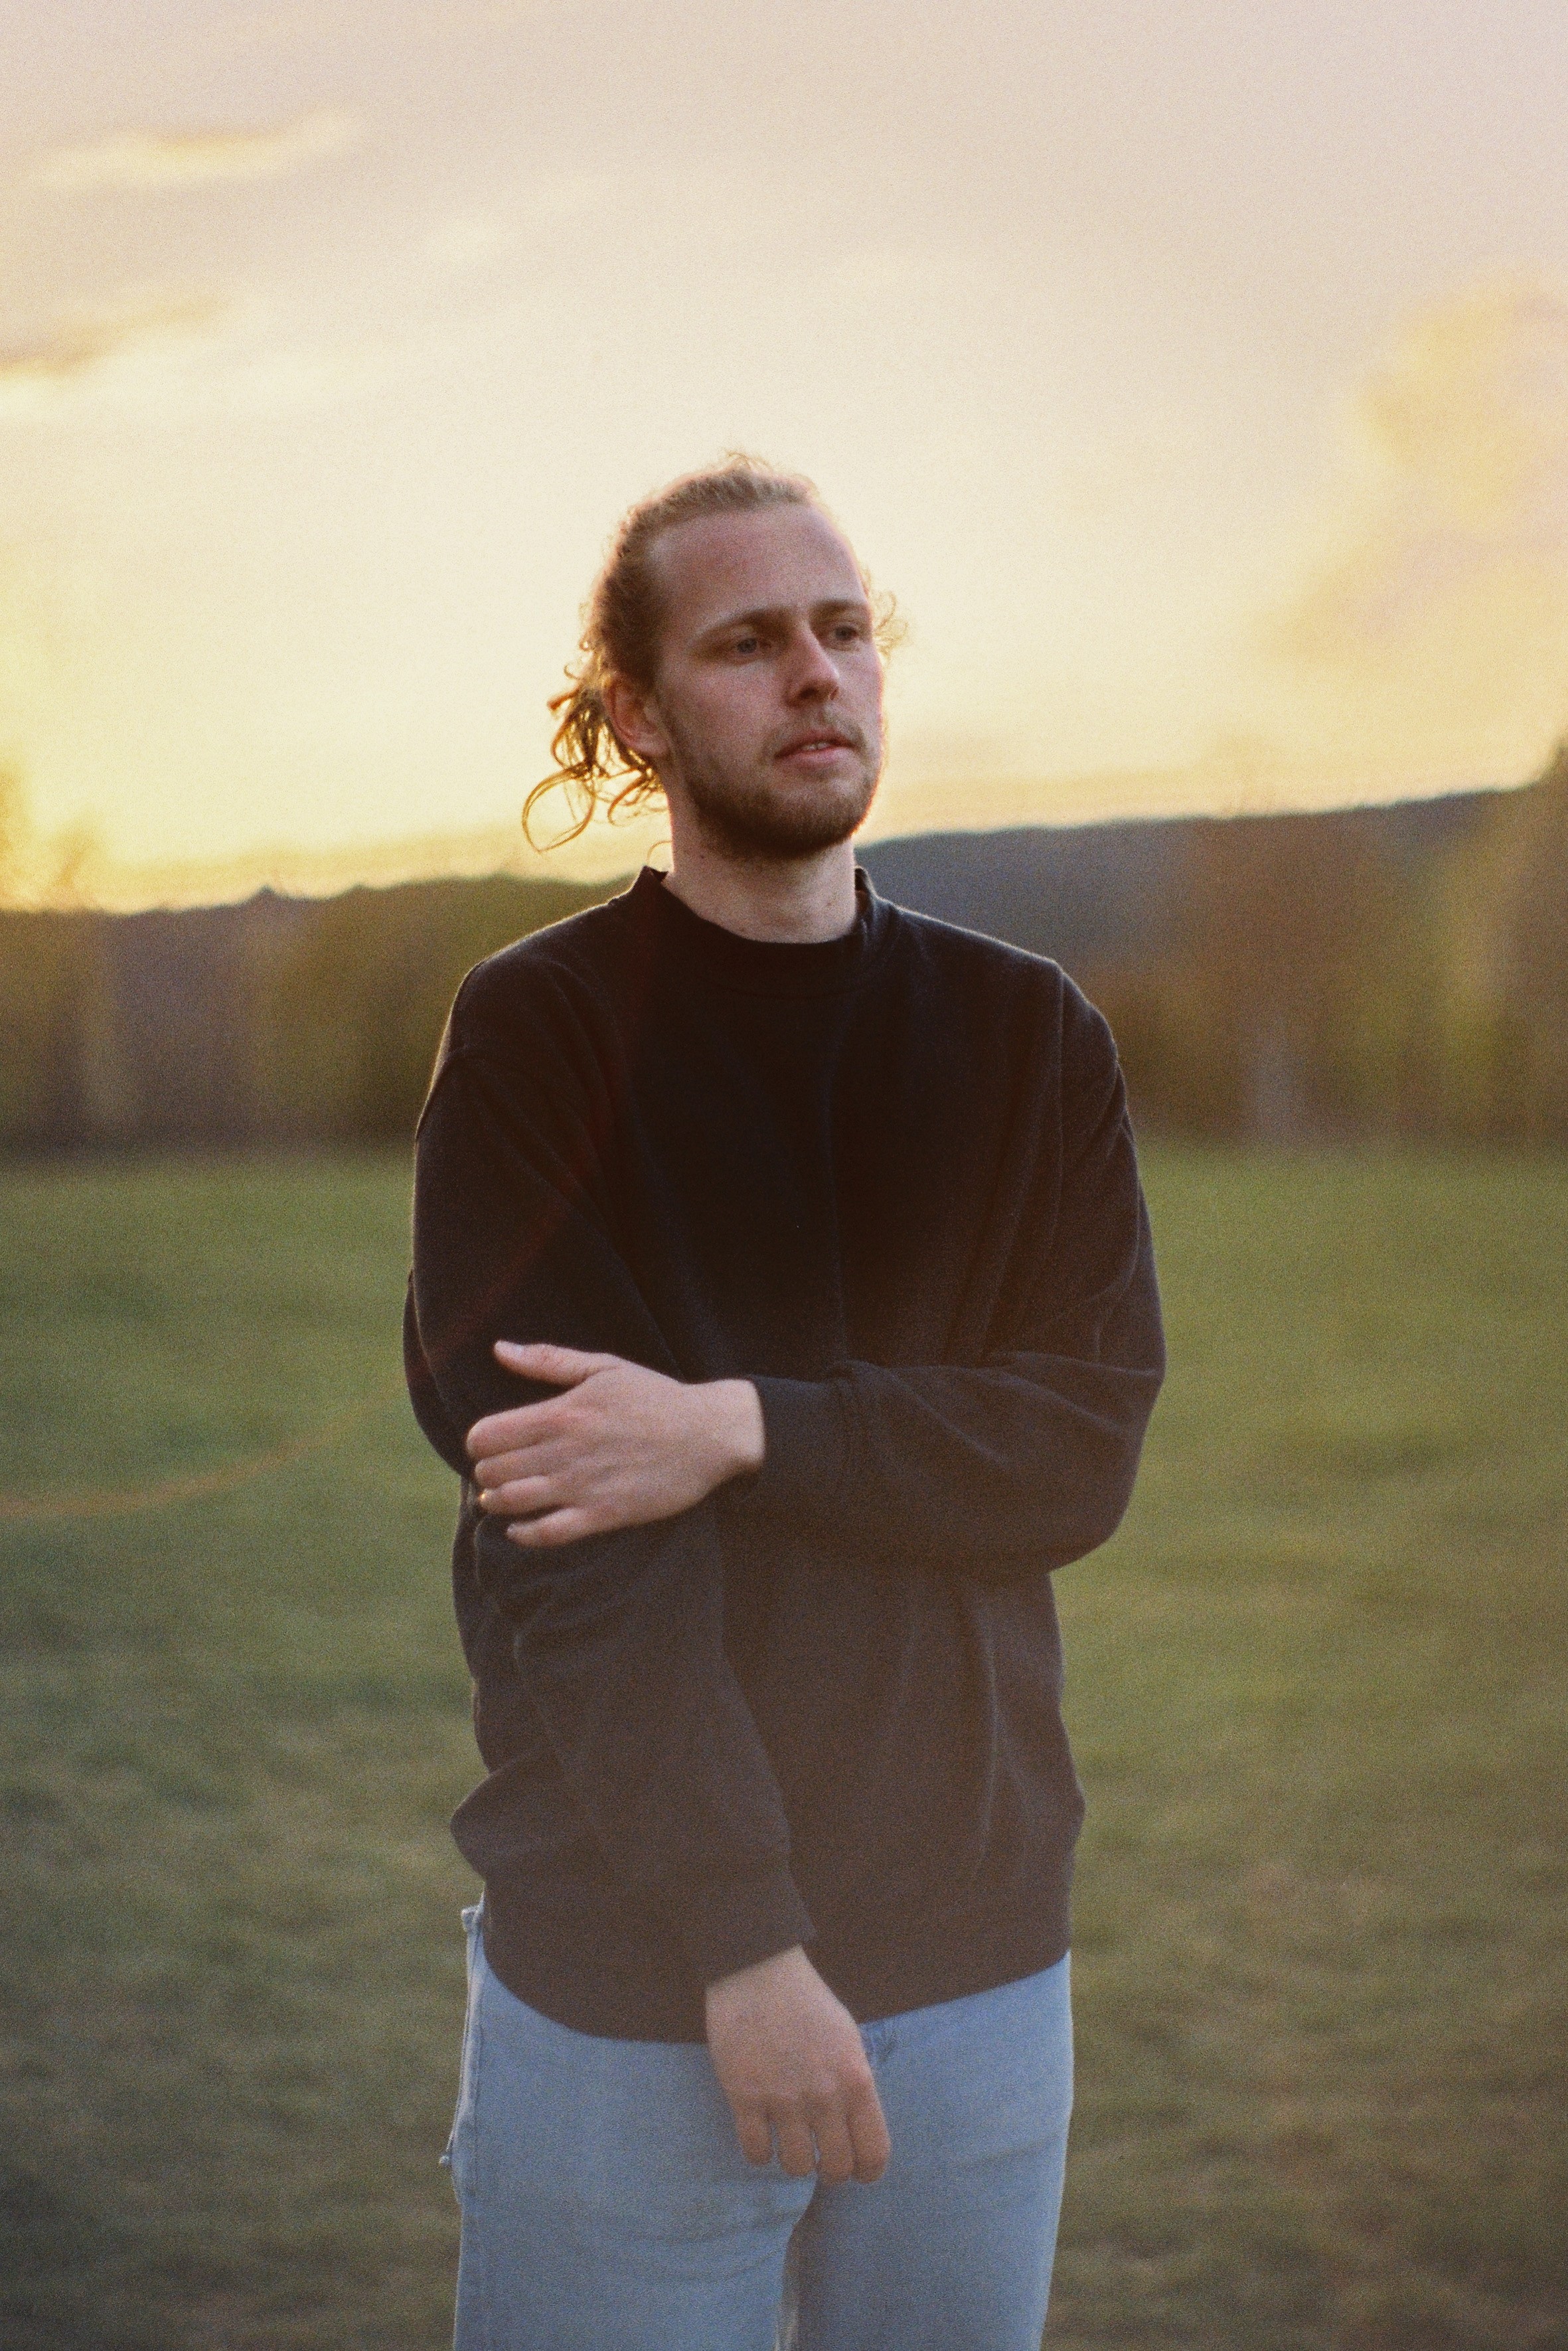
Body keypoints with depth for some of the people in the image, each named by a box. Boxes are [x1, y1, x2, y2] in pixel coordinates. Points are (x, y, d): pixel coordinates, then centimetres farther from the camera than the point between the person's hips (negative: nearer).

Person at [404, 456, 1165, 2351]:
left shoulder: (1029, 1037, 6)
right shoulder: (536, 1035, -5)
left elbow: (1086, 1449, -4)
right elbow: (568, 1531, -13)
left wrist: (744, 1429, -19)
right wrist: (743, 1945, -19)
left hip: (983, 1957, 3)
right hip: (630, 1974, -3)